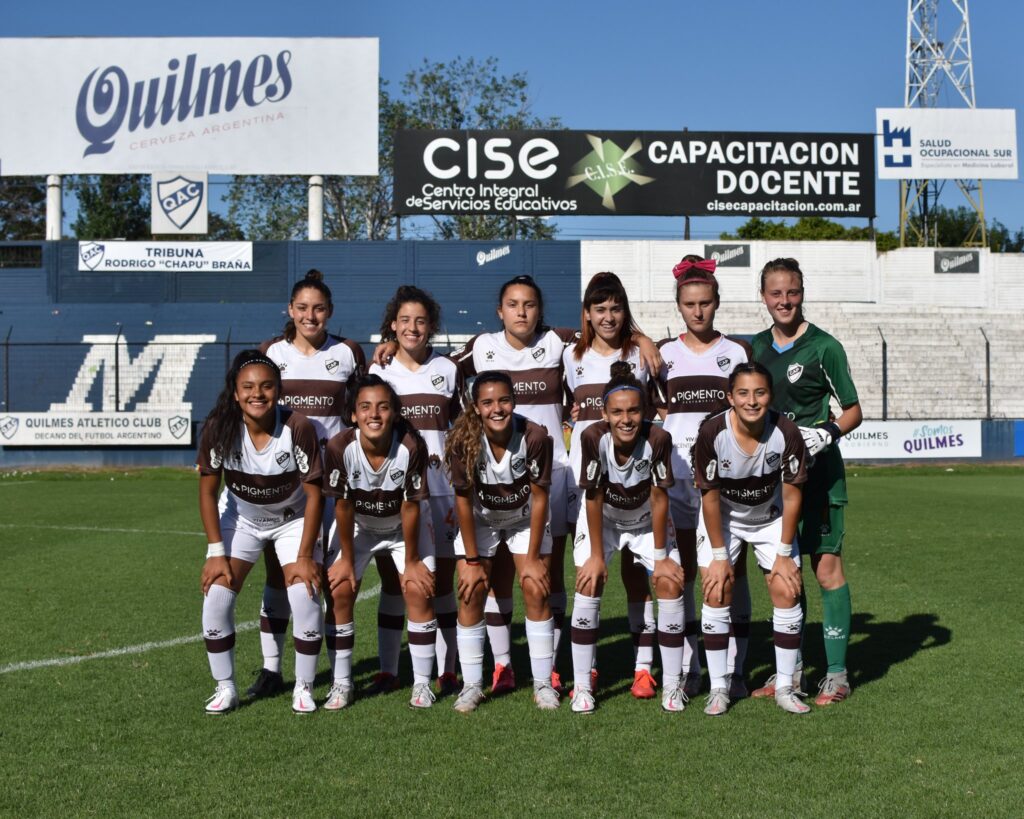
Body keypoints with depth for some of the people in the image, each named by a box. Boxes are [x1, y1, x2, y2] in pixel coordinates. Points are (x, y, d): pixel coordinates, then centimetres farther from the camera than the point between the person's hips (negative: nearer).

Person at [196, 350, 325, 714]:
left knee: (305, 596, -15)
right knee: (215, 596, -11)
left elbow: (314, 494, -18)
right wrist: (216, 552, -13)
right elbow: (207, 492, -11)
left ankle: (304, 688, 5)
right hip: (240, 518, 2)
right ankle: (225, 688, 7)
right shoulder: (219, 428, -24)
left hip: (293, 518, -1)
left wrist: (305, 556, -17)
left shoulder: (299, 428, -28)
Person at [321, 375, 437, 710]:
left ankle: (422, 683, 3)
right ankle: (341, 684, 6)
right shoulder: (340, 447, -30)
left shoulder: (412, 446, -33)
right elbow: (343, 506, -18)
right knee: (339, 592, -8)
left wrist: (411, 561, -14)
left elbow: (411, 506, -23)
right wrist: (347, 558, -9)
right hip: (357, 525, 1)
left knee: (419, 591, -12)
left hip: (405, 525, -1)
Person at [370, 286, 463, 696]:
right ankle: (388, 670, 13)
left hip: (440, 489, 0)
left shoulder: (448, 370, 9)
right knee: (392, 580, 4)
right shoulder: (377, 370, 6)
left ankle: (446, 671, 9)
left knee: (442, 578, 3)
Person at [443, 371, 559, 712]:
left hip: (525, 520, 0)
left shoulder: (535, 437, -29)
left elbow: (540, 498, -19)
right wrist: (472, 560, -15)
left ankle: (543, 683, 3)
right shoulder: (464, 441, -28)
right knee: (471, 592, -9)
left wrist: (533, 557, -16)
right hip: (479, 521, 0)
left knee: (536, 589, -9)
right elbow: (464, 501, -18)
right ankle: (472, 685, 3)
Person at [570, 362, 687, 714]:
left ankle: (672, 684, 2)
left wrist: (661, 556, -15)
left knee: (670, 584, -12)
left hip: (648, 522, 1)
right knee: (589, 581, -16)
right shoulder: (594, 438, -31)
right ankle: (581, 686, -7)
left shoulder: (658, 439, -30)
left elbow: (659, 499, -21)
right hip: (603, 520, 0)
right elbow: (594, 498, -22)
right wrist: (596, 555, -17)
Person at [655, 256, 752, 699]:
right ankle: (688, 668, 10)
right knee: (682, 569, 3)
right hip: (677, 469, 1)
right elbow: (653, 412, 15)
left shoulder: (738, 351, 7)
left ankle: (733, 668, 5)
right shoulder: (662, 354, 10)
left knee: (731, 568, -2)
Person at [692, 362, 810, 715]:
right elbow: (710, 497, -18)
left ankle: (785, 687, 8)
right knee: (716, 593, -9)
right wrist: (719, 555, -14)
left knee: (787, 592, -6)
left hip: (771, 517, 1)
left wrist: (784, 553, -11)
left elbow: (791, 495, -14)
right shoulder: (712, 433, -29)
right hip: (722, 518, -1)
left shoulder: (787, 433, -26)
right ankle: (718, 688, 3)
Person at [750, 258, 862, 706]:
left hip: (817, 473, -5)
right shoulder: (755, 346, 10)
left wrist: (826, 433, -18)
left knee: (827, 566, -4)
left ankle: (837, 673, 3)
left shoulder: (823, 346, -6)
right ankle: (790, 669, 19)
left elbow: (853, 411, -2)